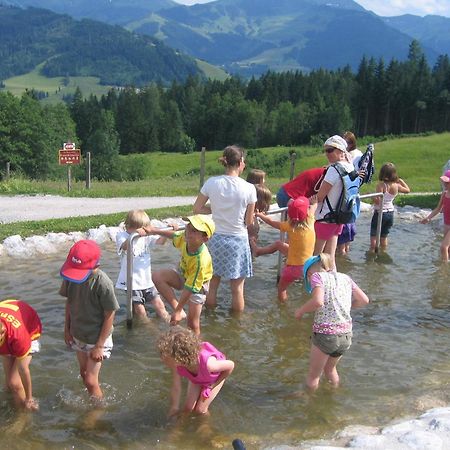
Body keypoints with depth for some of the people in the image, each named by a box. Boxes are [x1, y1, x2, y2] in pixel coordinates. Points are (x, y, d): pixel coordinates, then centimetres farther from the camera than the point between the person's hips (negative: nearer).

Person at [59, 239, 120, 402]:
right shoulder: (70, 276, -15)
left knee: (91, 381, 2)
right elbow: (69, 302, 3)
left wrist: (99, 346, -16)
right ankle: (91, 401, 44)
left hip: (97, 338, -5)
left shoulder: (103, 283, -29)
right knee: (84, 373, 22)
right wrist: (67, 329, 7)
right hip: (78, 336, 6)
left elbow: (110, 316, -20)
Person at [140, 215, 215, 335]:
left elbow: (190, 288, -33)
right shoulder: (185, 238, -25)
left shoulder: (201, 261, -41)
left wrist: (177, 311, -26)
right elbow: (174, 235, 2)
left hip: (197, 285, -6)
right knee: (157, 276, -16)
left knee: (192, 324, -2)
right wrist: (153, 230, 0)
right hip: (183, 276, 7)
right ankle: (180, 311, -10)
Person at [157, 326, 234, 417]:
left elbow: (230, 365, -31)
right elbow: (176, 389, -19)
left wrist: (214, 384, -19)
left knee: (200, 410, -5)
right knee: (188, 408, -1)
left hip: (215, 376, -3)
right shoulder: (177, 365, -34)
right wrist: (174, 409, -10)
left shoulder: (208, 363, -48)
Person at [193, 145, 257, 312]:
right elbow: (249, 221, -6)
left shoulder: (211, 183, -9)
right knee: (237, 287, 11)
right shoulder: (249, 188, -14)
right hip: (238, 240, -3)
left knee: (213, 283, 18)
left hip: (215, 238, 3)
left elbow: (197, 209, -1)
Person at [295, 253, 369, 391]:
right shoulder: (345, 278, 12)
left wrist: (301, 311, -6)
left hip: (325, 333, -6)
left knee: (313, 375, 15)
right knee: (330, 369, 31)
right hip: (346, 335, 6)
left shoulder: (317, 276, -5)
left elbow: (318, 301, -22)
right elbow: (364, 300, 14)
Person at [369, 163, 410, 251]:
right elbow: (408, 190, 15)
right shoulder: (396, 186, -4)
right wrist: (401, 181, 21)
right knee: (384, 236, 19)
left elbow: (378, 201, -25)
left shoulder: (381, 185, -20)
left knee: (373, 235, 8)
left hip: (380, 213, -5)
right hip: (390, 213, 6)